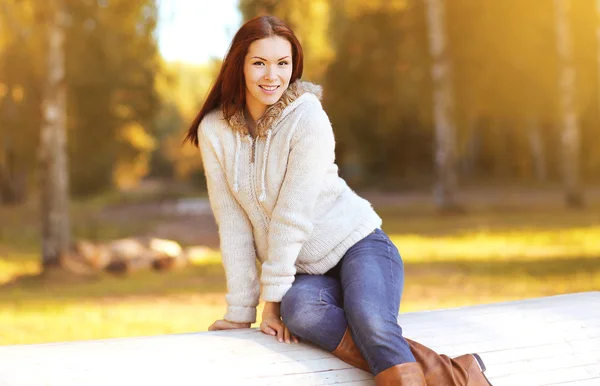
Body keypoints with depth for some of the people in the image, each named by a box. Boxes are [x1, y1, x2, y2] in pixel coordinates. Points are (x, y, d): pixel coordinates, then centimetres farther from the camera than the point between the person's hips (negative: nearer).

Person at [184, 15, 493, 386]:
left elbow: (292, 215, -16)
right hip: (306, 271, 3)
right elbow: (232, 224, -3)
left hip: (358, 244, -2)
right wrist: (241, 311, -5)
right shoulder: (214, 130, -3)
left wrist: (271, 296, -15)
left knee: (372, 325, -34)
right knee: (299, 310, -33)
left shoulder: (308, 118, -14)